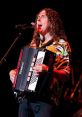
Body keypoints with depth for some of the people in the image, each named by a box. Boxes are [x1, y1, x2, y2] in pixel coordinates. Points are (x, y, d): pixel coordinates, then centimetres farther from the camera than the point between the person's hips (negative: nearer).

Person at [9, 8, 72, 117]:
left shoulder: (62, 44, 0)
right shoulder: (34, 44, 20)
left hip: (46, 99, -6)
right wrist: (14, 72, 10)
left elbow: (67, 73, -9)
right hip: (25, 97, 6)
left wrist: (49, 71, -27)